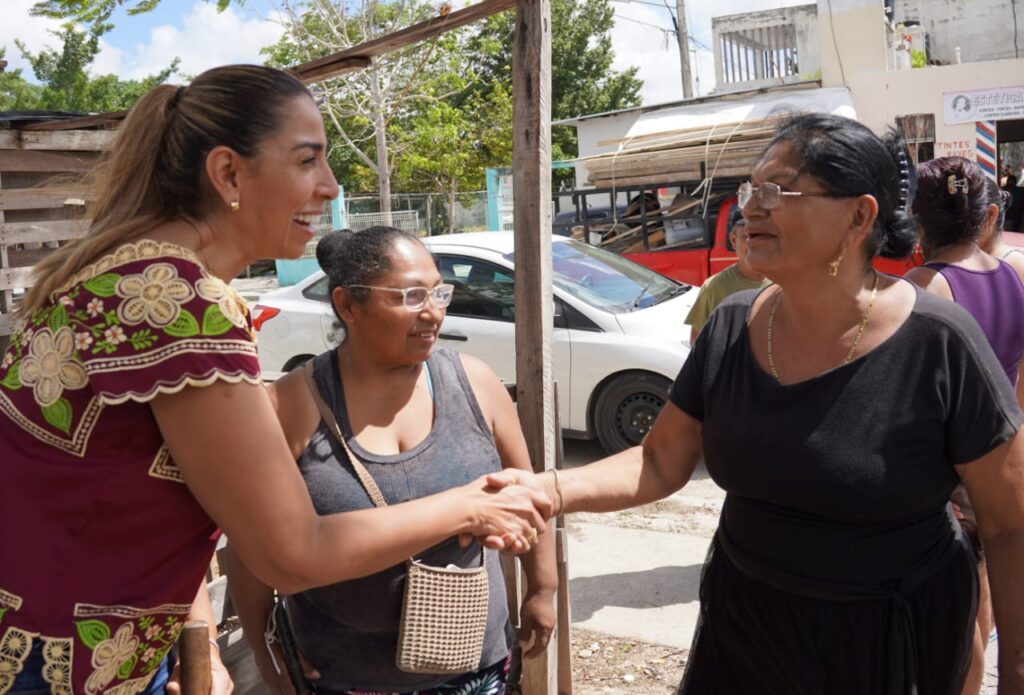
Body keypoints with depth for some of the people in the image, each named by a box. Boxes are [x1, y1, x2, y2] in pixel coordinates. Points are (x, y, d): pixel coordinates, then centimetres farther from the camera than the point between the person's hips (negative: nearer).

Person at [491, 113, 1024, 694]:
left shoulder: (938, 345, -20)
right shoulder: (731, 329, -7)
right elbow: (660, 462, -2)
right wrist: (550, 489, -18)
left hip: (892, 645, -3)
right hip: (741, 624, 4)